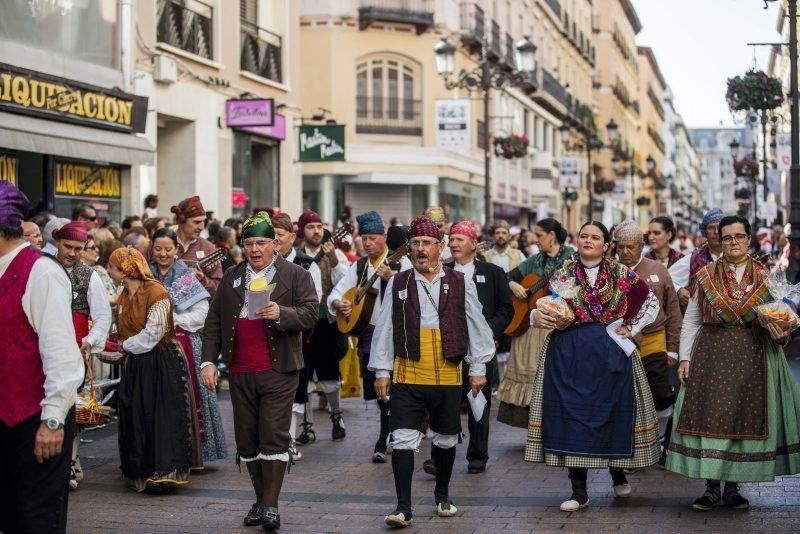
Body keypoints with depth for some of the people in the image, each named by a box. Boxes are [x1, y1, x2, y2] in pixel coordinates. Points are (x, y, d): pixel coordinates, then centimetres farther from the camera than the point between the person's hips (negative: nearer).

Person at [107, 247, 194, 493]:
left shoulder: (156, 293, -14)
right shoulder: (124, 297, 12)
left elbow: (151, 334, -17)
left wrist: (126, 345, -7)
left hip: (160, 364, -8)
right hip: (134, 366, 8)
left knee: (159, 417, -5)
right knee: (134, 419, 8)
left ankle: (162, 473, 0)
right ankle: (140, 474, 17)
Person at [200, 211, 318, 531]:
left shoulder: (296, 275, 2)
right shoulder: (231, 278, 14)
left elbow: (309, 314, -9)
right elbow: (214, 322, 12)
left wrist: (281, 313, -26)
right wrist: (208, 361, 1)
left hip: (278, 372, -4)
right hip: (240, 373, 4)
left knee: (274, 437, -8)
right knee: (247, 440, 8)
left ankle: (271, 506, -3)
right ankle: (260, 501, 20)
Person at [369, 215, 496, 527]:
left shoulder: (461, 284, 3)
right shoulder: (397, 284, 4)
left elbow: (476, 326, 6)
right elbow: (384, 328, 6)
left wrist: (478, 367, 4)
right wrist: (381, 370, 3)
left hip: (448, 377, 1)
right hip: (406, 376, 0)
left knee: (445, 440, 13)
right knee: (403, 440, -7)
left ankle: (442, 496, 33)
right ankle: (403, 507, -2)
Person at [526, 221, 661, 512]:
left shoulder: (622, 274, 5)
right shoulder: (562, 274, 6)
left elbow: (651, 302, 12)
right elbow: (549, 310, 2)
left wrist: (630, 327, 3)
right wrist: (538, 316, -19)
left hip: (610, 352, 0)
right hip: (568, 353, 0)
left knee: (614, 410, 5)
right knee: (571, 414, -3)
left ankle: (619, 475, 30)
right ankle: (579, 491, 2)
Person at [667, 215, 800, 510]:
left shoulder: (765, 276, 7)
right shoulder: (706, 275, 6)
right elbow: (690, 321, 6)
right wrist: (685, 357, -2)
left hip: (754, 357, 1)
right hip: (712, 355, -1)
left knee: (745, 417, 2)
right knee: (710, 417, -4)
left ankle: (732, 487, 12)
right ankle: (712, 486, 4)